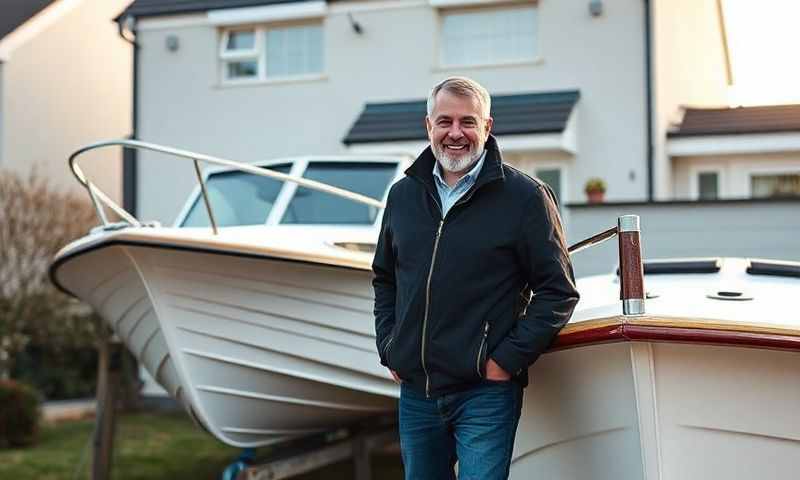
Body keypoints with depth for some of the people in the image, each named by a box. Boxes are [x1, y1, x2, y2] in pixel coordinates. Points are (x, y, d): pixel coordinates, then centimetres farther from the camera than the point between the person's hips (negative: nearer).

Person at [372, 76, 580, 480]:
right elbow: (384, 278, 20)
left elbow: (558, 292, -6)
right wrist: (388, 349, 9)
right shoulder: (403, 195, 8)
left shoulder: (525, 196, -6)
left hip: (485, 392, -5)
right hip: (415, 391, 5)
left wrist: (508, 359, -11)